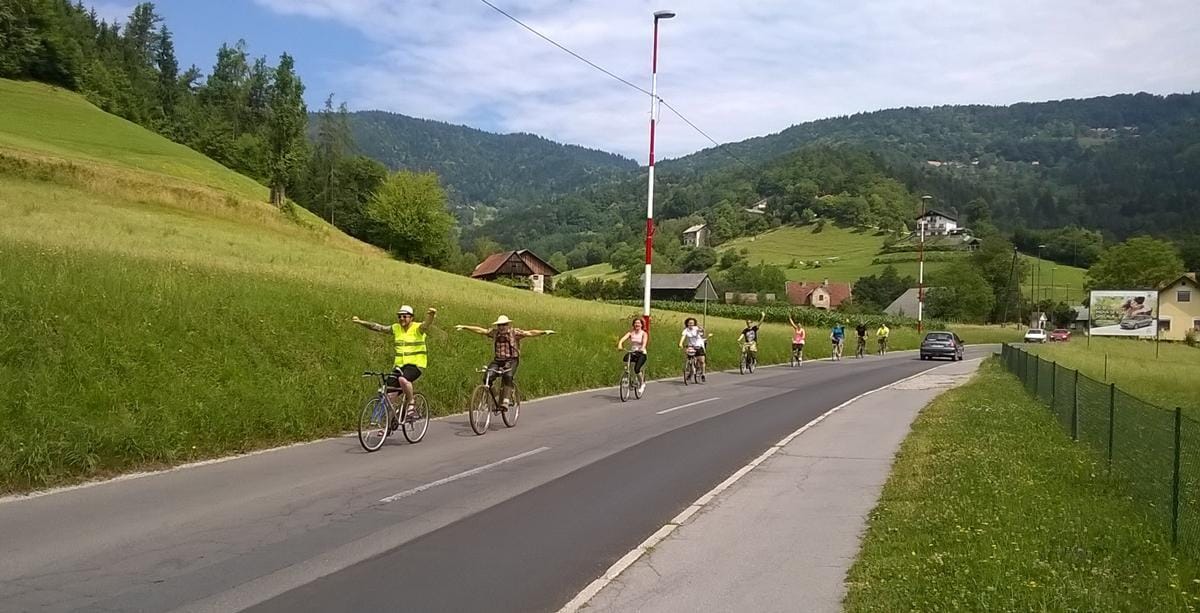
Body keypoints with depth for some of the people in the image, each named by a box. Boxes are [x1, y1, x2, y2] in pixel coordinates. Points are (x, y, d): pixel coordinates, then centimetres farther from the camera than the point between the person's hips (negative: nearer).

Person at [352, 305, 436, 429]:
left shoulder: (418, 328, -8)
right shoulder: (396, 328, 7)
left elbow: (427, 324, -29)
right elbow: (378, 327, 9)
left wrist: (431, 315, -51)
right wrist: (360, 322, 2)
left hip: (416, 364, -5)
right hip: (399, 365, 6)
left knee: (403, 379, -36)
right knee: (390, 395, -3)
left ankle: (410, 406, -15)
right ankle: (392, 421, 16)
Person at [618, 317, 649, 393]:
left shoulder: (644, 333, -2)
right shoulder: (631, 333, 5)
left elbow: (644, 341, -22)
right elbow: (623, 339, -10)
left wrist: (642, 348, -43)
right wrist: (620, 345, -32)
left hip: (641, 354, -3)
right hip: (632, 353, 3)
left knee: (636, 369, -25)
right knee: (625, 359, -31)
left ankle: (642, 383, 3)